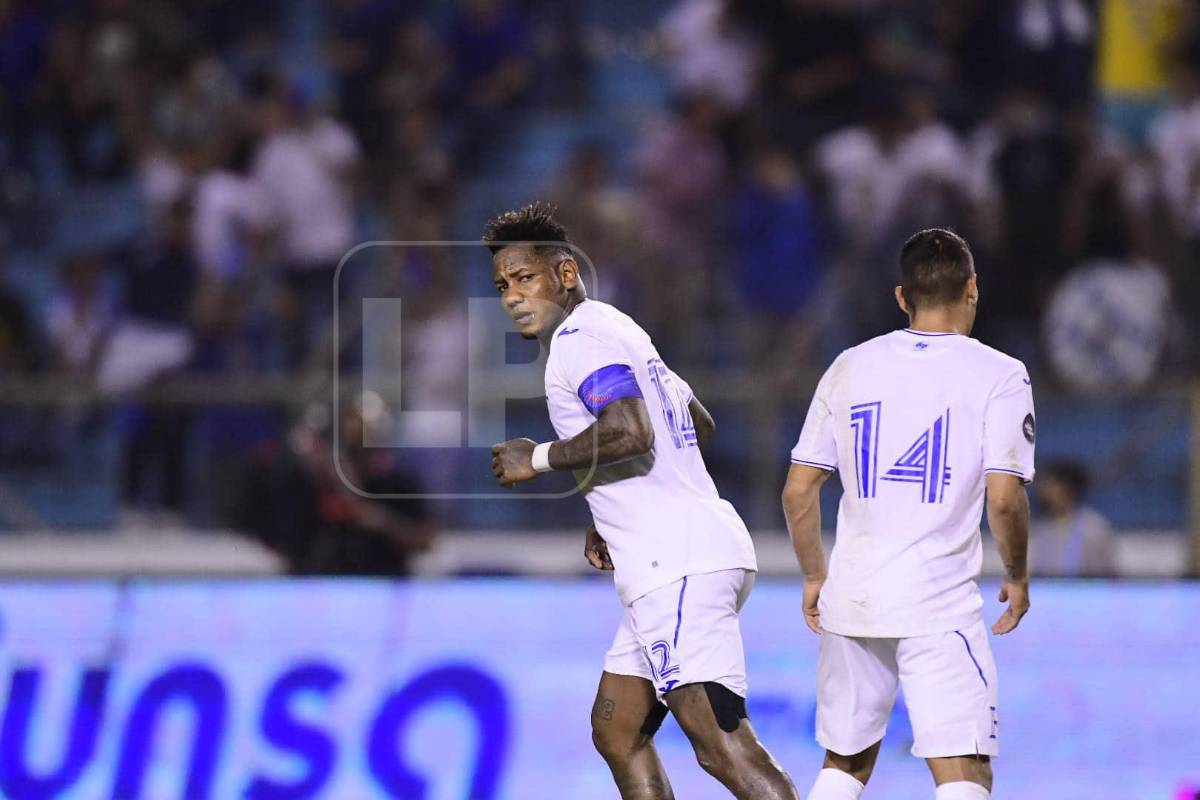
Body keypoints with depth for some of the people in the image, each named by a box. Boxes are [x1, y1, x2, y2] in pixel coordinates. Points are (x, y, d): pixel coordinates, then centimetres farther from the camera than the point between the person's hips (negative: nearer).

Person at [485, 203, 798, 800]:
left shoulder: (580, 337, -8)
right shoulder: (616, 331, 24)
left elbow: (630, 432, -24)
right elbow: (699, 425, 35)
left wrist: (539, 458, -9)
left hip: (678, 564, -11)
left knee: (722, 745, -19)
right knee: (617, 734, 15)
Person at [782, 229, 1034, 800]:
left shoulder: (850, 368, 9)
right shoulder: (998, 375, -4)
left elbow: (798, 491, 10)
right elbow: (1004, 499, -11)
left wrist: (815, 577, 24)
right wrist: (1017, 576, 7)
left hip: (851, 600, 5)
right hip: (940, 604, -5)